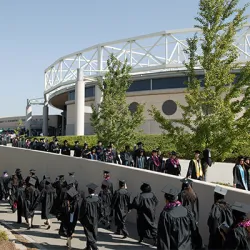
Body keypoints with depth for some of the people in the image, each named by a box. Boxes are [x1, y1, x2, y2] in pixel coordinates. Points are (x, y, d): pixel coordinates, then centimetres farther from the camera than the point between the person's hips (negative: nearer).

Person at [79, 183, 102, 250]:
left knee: (89, 234, 4)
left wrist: (80, 218, 3)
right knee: (93, 234, 18)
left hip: (87, 220, -5)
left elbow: (83, 211, -14)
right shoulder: (98, 199, -9)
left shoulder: (86, 200, -22)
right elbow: (100, 210, 0)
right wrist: (98, 218, 14)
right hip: (95, 220, 5)